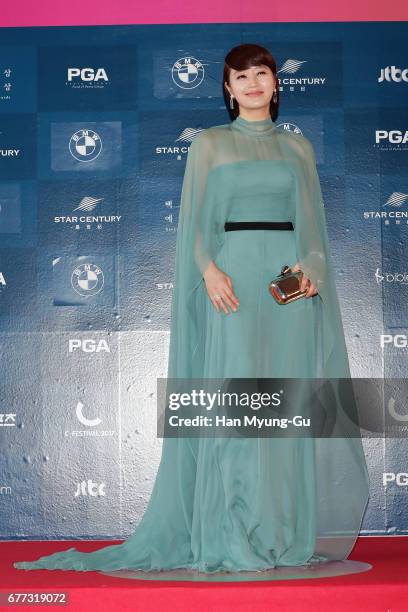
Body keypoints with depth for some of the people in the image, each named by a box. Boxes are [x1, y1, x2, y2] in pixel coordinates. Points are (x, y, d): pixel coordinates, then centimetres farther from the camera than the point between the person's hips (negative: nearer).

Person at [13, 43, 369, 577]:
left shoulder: (298, 146, 17)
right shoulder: (208, 144, 10)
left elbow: (313, 220, 14)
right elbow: (194, 217, 1)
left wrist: (310, 266, -5)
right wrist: (208, 268, -16)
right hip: (233, 275, -3)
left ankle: (288, 536, 9)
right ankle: (230, 541, -3)